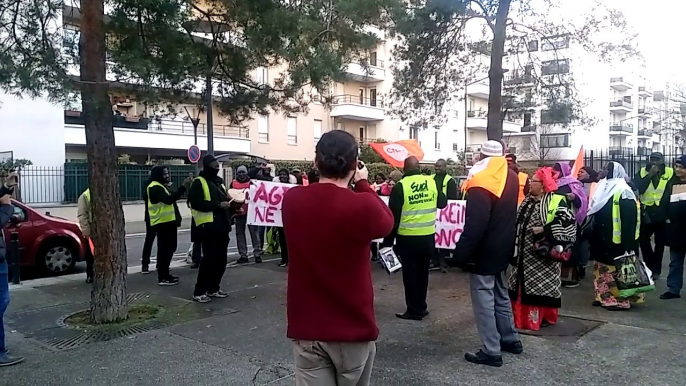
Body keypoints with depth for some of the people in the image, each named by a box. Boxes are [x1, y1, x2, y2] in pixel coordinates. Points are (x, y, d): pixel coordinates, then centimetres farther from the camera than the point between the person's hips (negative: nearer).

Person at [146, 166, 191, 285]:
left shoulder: (160, 186, 20)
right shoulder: (155, 187, -14)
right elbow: (168, 199, -28)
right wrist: (183, 187, -29)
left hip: (167, 222, 11)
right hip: (162, 223, -11)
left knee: (169, 248, 14)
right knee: (164, 249, -8)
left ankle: (165, 274, 22)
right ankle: (162, 277, -3)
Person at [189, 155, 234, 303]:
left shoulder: (218, 181, 19)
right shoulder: (199, 182, -7)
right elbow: (196, 203, -18)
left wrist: (229, 205, 12)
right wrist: (218, 205, -21)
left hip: (222, 226, 8)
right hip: (208, 226, -8)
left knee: (221, 259, 10)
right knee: (209, 258, -7)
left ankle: (213, 288, 22)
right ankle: (199, 291, 4)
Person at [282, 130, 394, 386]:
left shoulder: (291, 199, -6)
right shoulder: (362, 205, -19)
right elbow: (387, 222, 3)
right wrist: (363, 184, 10)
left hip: (306, 328, 2)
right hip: (353, 329, -2)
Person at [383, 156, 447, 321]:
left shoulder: (400, 186, -12)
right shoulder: (432, 182, -2)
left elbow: (393, 216, -10)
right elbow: (442, 203, 13)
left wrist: (388, 240, -3)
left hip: (408, 238, -4)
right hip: (428, 236, 4)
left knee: (410, 274, 6)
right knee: (422, 272, 16)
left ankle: (414, 310, 12)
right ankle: (421, 307, 25)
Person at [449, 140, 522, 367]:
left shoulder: (481, 183, -21)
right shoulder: (511, 177, 6)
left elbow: (474, 225, -25)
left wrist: (461, 253, -22)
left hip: (484, 251, -9)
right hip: (503, 248, 9)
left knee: (484, 298, -2)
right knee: (500, 294, 20)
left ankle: (491, 351, 2)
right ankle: (510, 339, 31)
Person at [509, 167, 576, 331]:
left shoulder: (556, 201, -11)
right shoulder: (527, 201, 12)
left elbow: (568, 222, -21)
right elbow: (519, 222, 19)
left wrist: (544, 230, -23)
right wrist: (515, 246, 12)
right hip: (525, 253, 8)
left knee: (542, 284, -1)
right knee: (525, 283, 12)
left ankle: (545, 316, 12)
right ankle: (525, 314, 23)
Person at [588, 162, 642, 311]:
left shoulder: (622, 191, -15)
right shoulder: (603, 188, 13)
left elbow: (629, 219, -19)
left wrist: (627, 244, -22)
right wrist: (593, 235, 18)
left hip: (616, 241, -9)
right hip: (602, 239, 9)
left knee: (616, 270, -2)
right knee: (602, 269, 14)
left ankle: (619, 300, 7)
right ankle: (604, 297, 23)